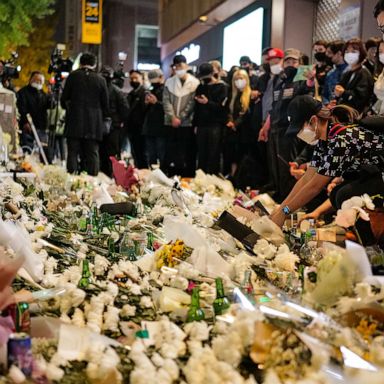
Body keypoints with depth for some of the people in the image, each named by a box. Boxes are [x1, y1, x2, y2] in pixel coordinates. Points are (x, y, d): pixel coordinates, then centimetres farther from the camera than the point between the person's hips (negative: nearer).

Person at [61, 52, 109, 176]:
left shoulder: (73, 76, 2)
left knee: (73, 153, 1)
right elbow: (105, 104, 5)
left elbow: (64, 98, 4)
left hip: (75, 121, 0)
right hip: (94, 124, 1)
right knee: (92, 154, 2)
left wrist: (67, 107, 24)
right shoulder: (100, 80, 2)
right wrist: (101, 118, 19)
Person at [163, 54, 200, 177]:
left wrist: (180, 118, -12)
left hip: (188, 124, -3)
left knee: (188, 155, 0)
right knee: (171, 154, 4)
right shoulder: (169, 82, 10)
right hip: (171, 124, 3)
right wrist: (173, 117, -10)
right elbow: (166, 101, 2)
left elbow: (192, 103, -6)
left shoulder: (194, 83, 1)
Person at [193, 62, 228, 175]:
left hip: (215, 125, -4)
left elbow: (222, 106, -9)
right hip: (202, 125, 5)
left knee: (213, 155, -5)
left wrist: (207, 102, -23)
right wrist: (195, 124, 12)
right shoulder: (200, 87, 15)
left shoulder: (222, 87, 0)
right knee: (201, 155, 6)